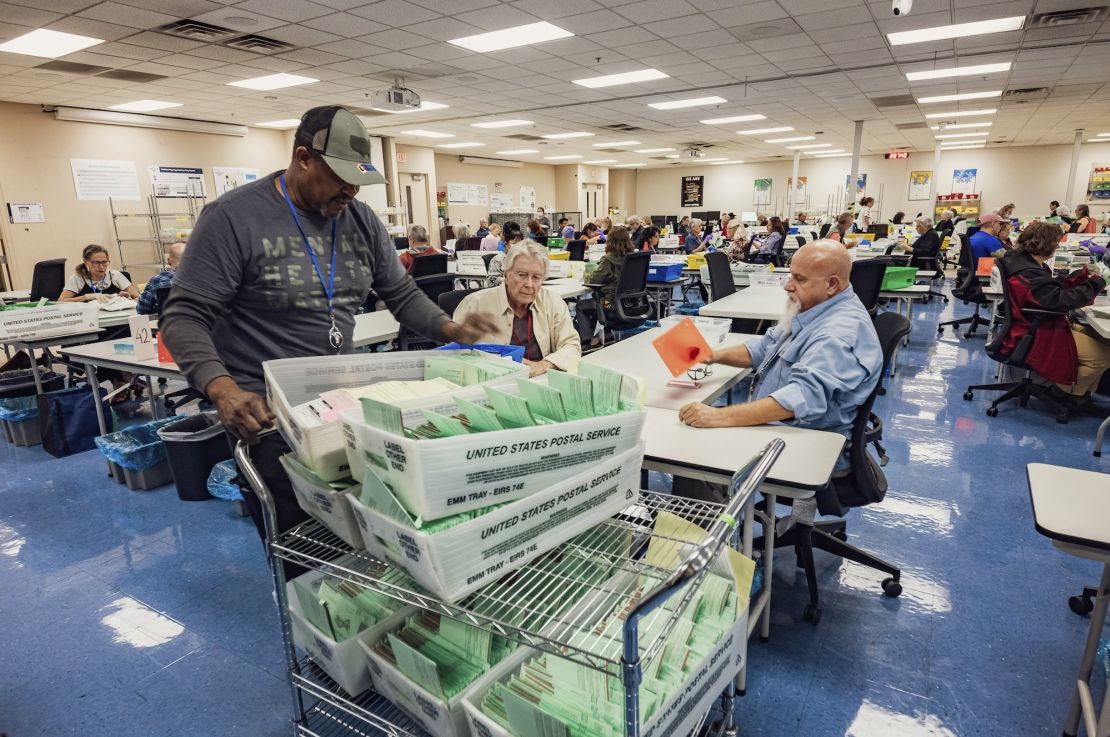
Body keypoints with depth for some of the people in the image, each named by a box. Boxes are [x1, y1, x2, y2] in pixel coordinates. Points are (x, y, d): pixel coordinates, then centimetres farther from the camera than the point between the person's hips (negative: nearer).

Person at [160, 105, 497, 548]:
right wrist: (222, 389, -30)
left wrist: (450, 329, -8)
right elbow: (185, 317, -12)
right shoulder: (234, 217, -12)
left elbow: (403, 293, 11)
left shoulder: (361, 220, 4)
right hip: (265, 412, -5)